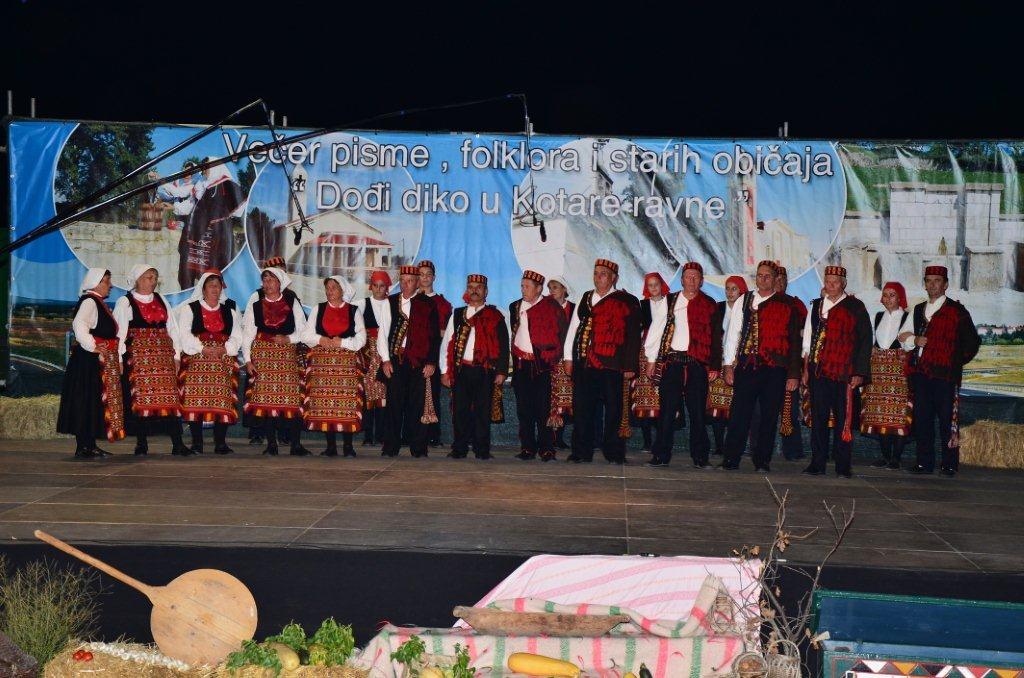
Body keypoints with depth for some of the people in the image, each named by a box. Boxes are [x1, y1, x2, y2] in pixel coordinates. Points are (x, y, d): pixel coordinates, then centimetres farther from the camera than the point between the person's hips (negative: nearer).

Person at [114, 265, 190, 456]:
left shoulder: (161, 301, 17)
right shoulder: (124, 302, 3)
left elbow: (172, 328, 16)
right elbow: (119, 332, -3)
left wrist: (176, 355, 9)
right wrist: (120, 359, -10)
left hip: (163, 355, 4)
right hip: (138, 356, -4)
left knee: (170, 398, -4)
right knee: (139, 398, -4)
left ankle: (177, 444, -7)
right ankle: (141, 443, 3)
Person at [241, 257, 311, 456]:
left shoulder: (292, 301, 7)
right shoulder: (255, 301, 6)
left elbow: (303, 330, 10)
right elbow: (247, 331, 4)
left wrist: (288, 339, -9)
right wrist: (247, 359, -1)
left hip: (287, 354, 0)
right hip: (262, 354, 0)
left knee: (292, 399, -7)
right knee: (266, 400, -3)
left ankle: (295, 444, -5)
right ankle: (271, 444, 3)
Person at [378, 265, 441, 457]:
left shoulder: (428, 304, 5)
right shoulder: (390, 303, 11)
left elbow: (435, 336, 3)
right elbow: (382, 332, 9)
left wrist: (431, 362, -4)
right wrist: (385, 360, 1)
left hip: (419, 361, -1)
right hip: (395, 360, 1)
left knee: (419, 404, 0)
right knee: (394, 403, 0)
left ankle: (418, 448, 6)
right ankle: (391, 447, 5)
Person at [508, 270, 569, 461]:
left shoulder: (551, 306, -1)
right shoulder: (516, 307, 14)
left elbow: (561, 332, -2)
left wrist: (553, 357, -6)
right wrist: (514, 358, 14)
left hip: (542, 364, -5)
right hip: (521, 364, 5)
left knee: (544, 408, -4)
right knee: (524, 408, 6)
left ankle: (546, 449, 1)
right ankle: (527, 448, 12)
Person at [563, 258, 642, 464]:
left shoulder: (627, 301, 2)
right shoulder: (585, 299, 17)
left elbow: (633, 335, -2)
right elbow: (574, 327, 19)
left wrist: (630, 365, -7)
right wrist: (568, 357, 11)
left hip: (612, 365, -4)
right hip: (583, 363, 4)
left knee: (614, 411, 0)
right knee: (582, 409, 5)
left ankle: (614, 453, 8)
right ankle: (582, 452, 12)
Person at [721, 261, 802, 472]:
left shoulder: (786, 305, 6)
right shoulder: (744, 302, 11)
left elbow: (794, 341, 5)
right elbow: (733, 334, 11)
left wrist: (793, 373, 0)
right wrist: (729, 365, 4)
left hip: (775, 369, 0)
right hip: (747, 366, 1)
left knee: (769, 415, 3)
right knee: (739, 414, -2)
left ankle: (762, 460, 12)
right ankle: (731, 460, 3)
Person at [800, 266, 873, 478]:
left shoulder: (855, 307, 1)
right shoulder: (816, 306, 14)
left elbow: (865, 341, 0)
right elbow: (808, 341, 17)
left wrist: (859, 373, -6)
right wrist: (806, 369, 12)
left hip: (844, 374, -4)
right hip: (818, 372, 4)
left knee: (843, 420, -2)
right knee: (818, 419, 5)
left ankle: (843, 466, 4)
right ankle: (817, 464, 10)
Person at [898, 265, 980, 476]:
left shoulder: (956, 311, 1)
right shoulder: (918, 310, 18)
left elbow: (971, 341, 2)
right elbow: (903, 336, 18)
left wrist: (958, 362, 2)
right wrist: (915, 340, -1)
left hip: (945, 374, -5)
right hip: (920, 372, 5)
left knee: (948, 419, -4)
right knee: (922, 418, 6)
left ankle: (950, 464, 2)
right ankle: (924, 462, 12)